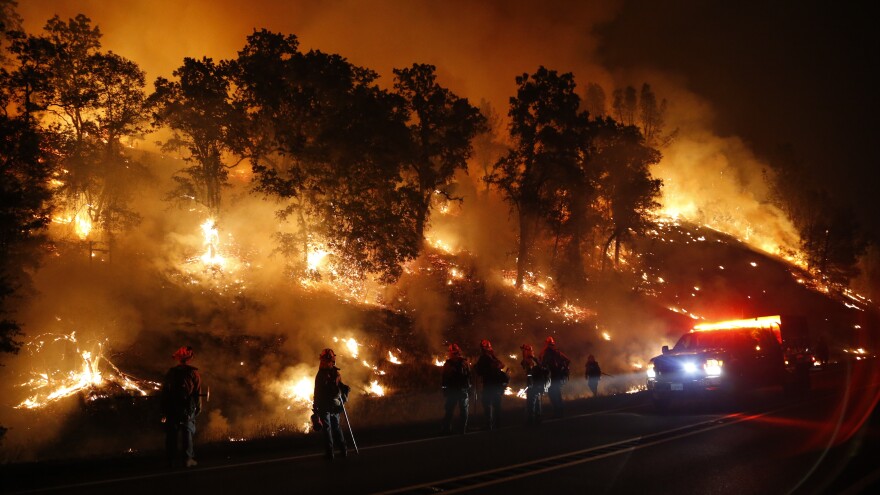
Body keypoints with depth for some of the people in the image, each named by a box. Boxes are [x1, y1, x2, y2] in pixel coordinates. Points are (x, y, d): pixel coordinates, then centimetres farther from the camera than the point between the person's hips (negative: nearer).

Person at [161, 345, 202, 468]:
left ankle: (173, 459, 8)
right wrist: (198, 407, 7)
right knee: (188, 432, 4)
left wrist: (164, 411, 11)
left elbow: (165, 392, 5)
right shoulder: (193, 373, -4)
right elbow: (198, 392, -3)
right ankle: (188, 458, 1)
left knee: (172, 434, 7)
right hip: (188, 408, -2)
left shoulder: (170, 373, 3)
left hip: (172, 408, 2)